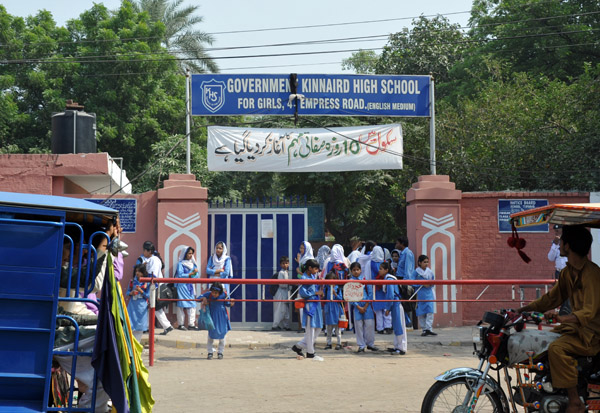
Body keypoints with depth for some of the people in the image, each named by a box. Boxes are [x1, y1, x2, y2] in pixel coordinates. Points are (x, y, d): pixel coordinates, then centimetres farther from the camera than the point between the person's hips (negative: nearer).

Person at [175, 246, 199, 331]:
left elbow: (196, 276, 11)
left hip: (190, 286, 6)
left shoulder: (192, 263, 14)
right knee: (181, 305, -6)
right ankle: (181, 324, -1)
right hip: (182, 285, -6)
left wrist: (195, 272, -11)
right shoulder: (180, 264, -4)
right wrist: (191, 273, -16)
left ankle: (191, 324, 0)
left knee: (192, 304, -1)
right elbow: (180, 275, -14)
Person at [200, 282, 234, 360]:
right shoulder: (208, 294, -14)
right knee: (211, 333, 0)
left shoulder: (224, 294, -13)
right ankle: (210, 352, 11)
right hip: (212, 316, 0)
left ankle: (220, 352, 18)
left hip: (222, 316, 0)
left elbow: (226, 303, 2)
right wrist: (203, 298, -24)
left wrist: (231, 304, -18)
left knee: (222, 333, 5)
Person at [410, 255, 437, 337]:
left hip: (429, 294, 2)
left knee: (430, 311, -10)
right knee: (421, 313, 2)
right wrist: (422, 284, -15)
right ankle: (424, 329, 11)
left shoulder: (430, 272, 9)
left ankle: (429, 329, -10)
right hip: (420, 295, -2)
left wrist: (431, 283, -4)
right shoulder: (416, 272, -2)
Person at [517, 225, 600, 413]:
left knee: (556, 348, -32)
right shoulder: (568, 271, 9)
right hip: (577, 326, 10)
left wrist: (561, 319, -43)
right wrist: (523, 309, 10)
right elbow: (552, 298, 18)